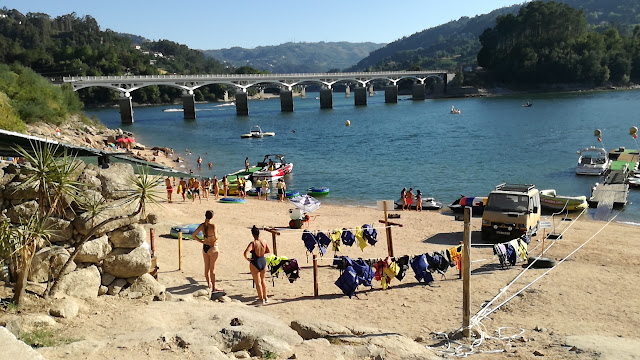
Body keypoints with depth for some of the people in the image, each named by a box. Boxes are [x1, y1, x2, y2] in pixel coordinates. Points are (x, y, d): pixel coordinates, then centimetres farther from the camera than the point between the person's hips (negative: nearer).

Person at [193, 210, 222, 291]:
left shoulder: (202, 225, -2)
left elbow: (194, 235, 0)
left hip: (205, 247, 6)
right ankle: (214, 287, 12)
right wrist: (215, 240, -8)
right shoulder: (213, 226, -19)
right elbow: (215, 237, -30)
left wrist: (201, 241, 5)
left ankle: (209, 284, 31)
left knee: (206, 267, 17)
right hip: (213, 248, -6)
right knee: (212, 269, 3)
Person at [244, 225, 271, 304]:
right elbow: (269, 251, 9)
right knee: (263, 280, 24)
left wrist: (247, 258, -12)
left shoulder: (253, 243, -20)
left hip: (255, 263, -5)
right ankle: (265, 298, 30)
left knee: (258, 282, 9)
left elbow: (246, 253, -30)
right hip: (263, 262, 5)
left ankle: (261, 299, 15)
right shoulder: (264, 242, -5)